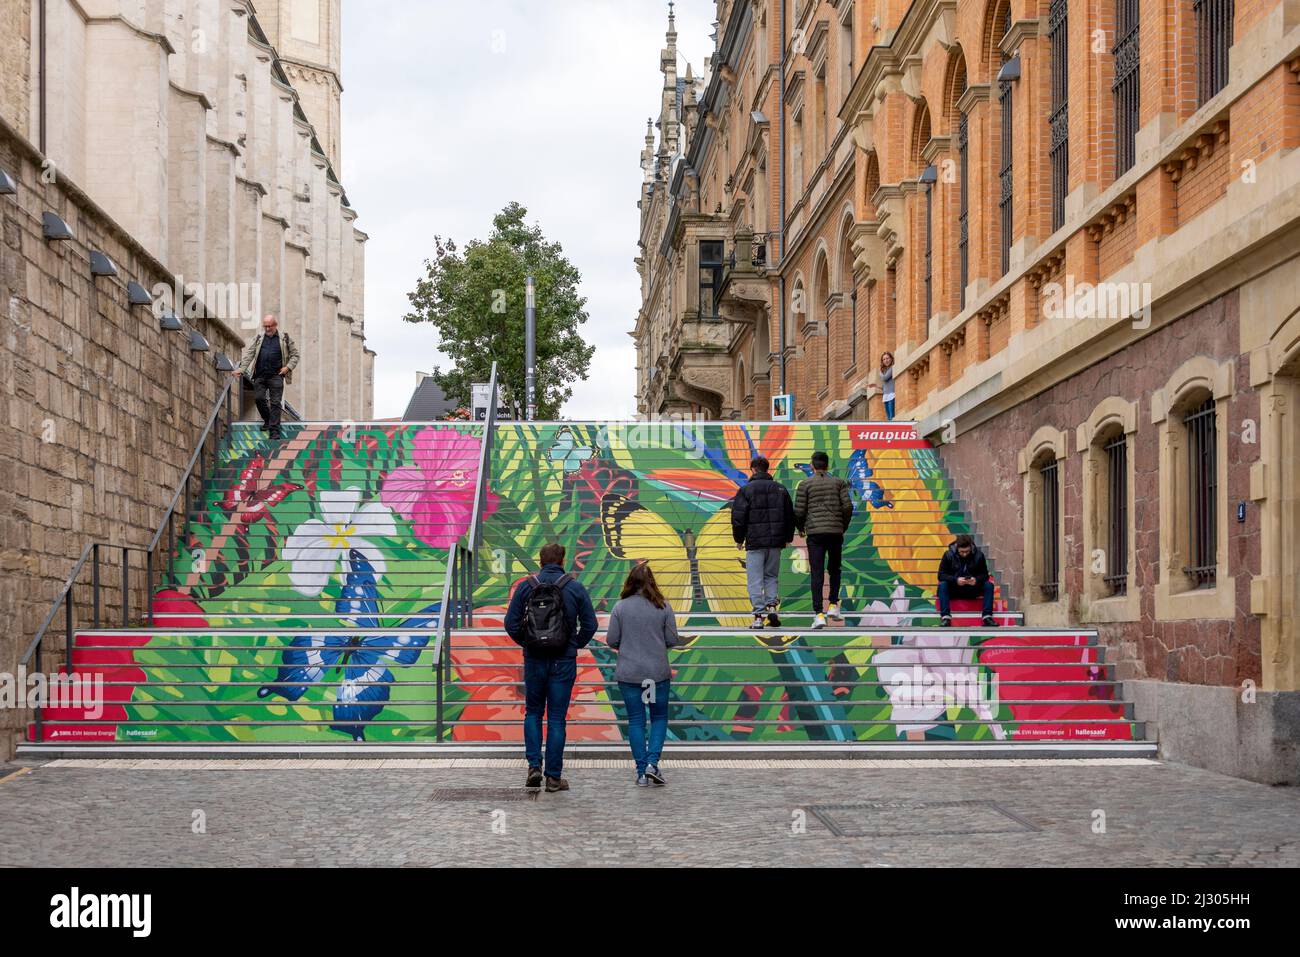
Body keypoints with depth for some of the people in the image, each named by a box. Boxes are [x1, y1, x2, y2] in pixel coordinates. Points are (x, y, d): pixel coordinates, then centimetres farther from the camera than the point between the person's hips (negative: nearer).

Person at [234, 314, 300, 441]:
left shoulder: (284, 338, 6)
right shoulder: (258, 338, 9)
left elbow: (294, 354, 11)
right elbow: (248, 354, 2)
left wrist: (288, 367, -5)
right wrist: (241, 369, -9)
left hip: (276, 376, -2)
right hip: (260, 375, 2)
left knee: (275, 402, -6)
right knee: (259, 398, -2)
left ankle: (274, 430, -5)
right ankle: (267, 420, 24)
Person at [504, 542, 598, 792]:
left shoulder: (526, 586, -1)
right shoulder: (575, 587, -2)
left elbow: (511, 623, -4)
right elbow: (590, 624, -2)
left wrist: (526, 643, 10)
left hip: (534, 659, 1)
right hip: (564, 662, -1)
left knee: (533, 713, 17)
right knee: (557, 718, 4)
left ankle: (534, 766, 3)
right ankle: (554, 776, 5)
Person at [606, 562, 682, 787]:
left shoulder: (620, 607, -6)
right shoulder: (663, 607, -5)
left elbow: (611, 641, -4)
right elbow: (672, 640, -3)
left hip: (628, 673, 0)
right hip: (658, 673, 0)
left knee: (635, 720, 8)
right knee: (659, 716, 14)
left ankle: (642, 772, 9)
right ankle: (652, 762, -2)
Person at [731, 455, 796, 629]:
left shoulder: (746, 490, -4)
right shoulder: (780, 489, 9)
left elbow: (738, 517, -6)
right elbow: (790, 515, 14)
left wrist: (739, 539, 5)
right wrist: (788, 537, 22)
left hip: (755, 541, -4)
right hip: (776, 542, 4)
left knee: (755, 579, -1)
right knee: (772, 576, 16)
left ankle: (759, 615, -6)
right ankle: (772, 605, -1)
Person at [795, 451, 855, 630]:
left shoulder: (805, 484, 3)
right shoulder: (838, 482, 8)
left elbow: (799, 511, -2)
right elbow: (848, 506, 0)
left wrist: (801, 528, 17)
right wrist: (844, 527, 15)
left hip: (814, 533, -1)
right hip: (835, 532, 2)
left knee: (817, 573, -3)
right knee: (834, 569, 20)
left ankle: (819, 614, -11)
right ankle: (833, 606, 11)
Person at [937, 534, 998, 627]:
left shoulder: (978, 555, -5)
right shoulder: (948, 555, -9)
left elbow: (984, 575, -3)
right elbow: (941, 575, -11)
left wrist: (976, 580, -26)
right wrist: (956, 580, -29)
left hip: (972, 590, 1)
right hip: (954, 590, -1)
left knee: (989, 585, -23)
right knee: (942, 585, -31)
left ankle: (987, 617, -24)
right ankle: (945, 617, -35)